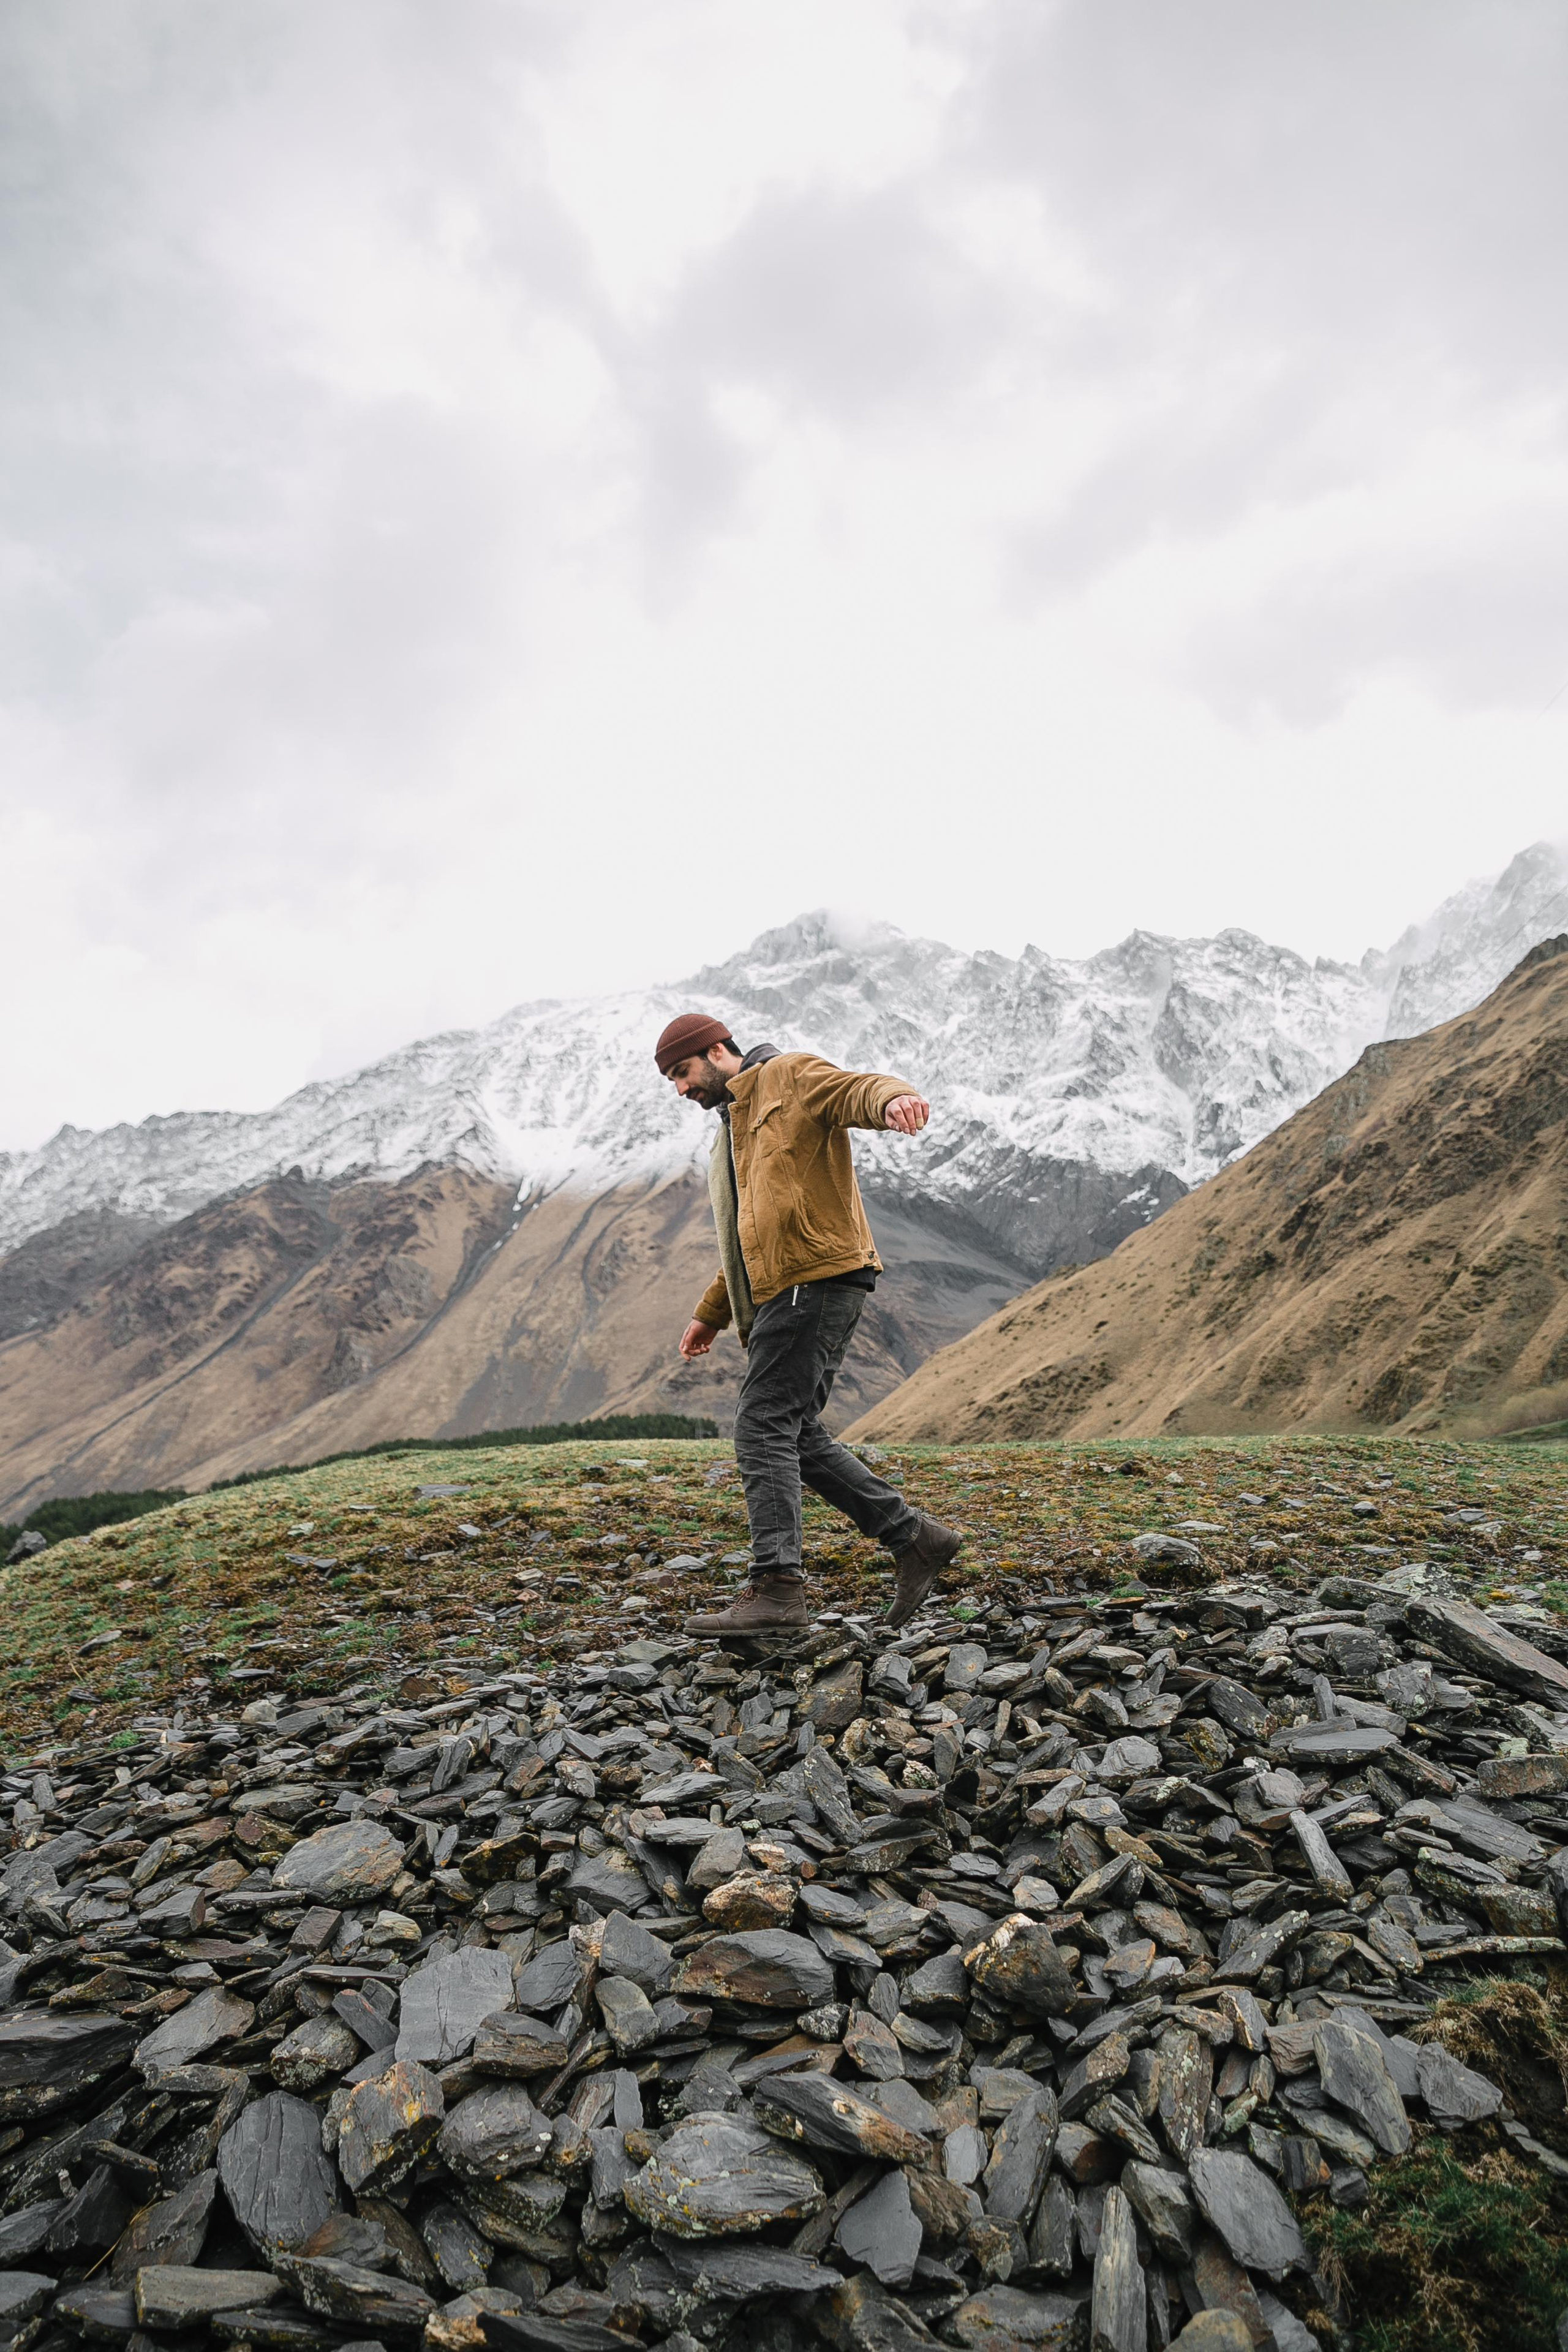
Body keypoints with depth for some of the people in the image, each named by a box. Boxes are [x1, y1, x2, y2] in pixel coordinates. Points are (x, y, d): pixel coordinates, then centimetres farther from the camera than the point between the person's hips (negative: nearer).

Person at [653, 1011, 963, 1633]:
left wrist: (894, 1100, -41)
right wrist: (711, 1313, 27)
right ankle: (914, 1537, 13)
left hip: (816, 1280, -10)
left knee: (765, 1426, -13)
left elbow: (861, 1090, -17)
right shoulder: (732, 1131, 30)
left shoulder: (790, 1077, 3)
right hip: (780, 1294, 10)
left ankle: (777, 1587, -12)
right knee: (796, 1436, 8)